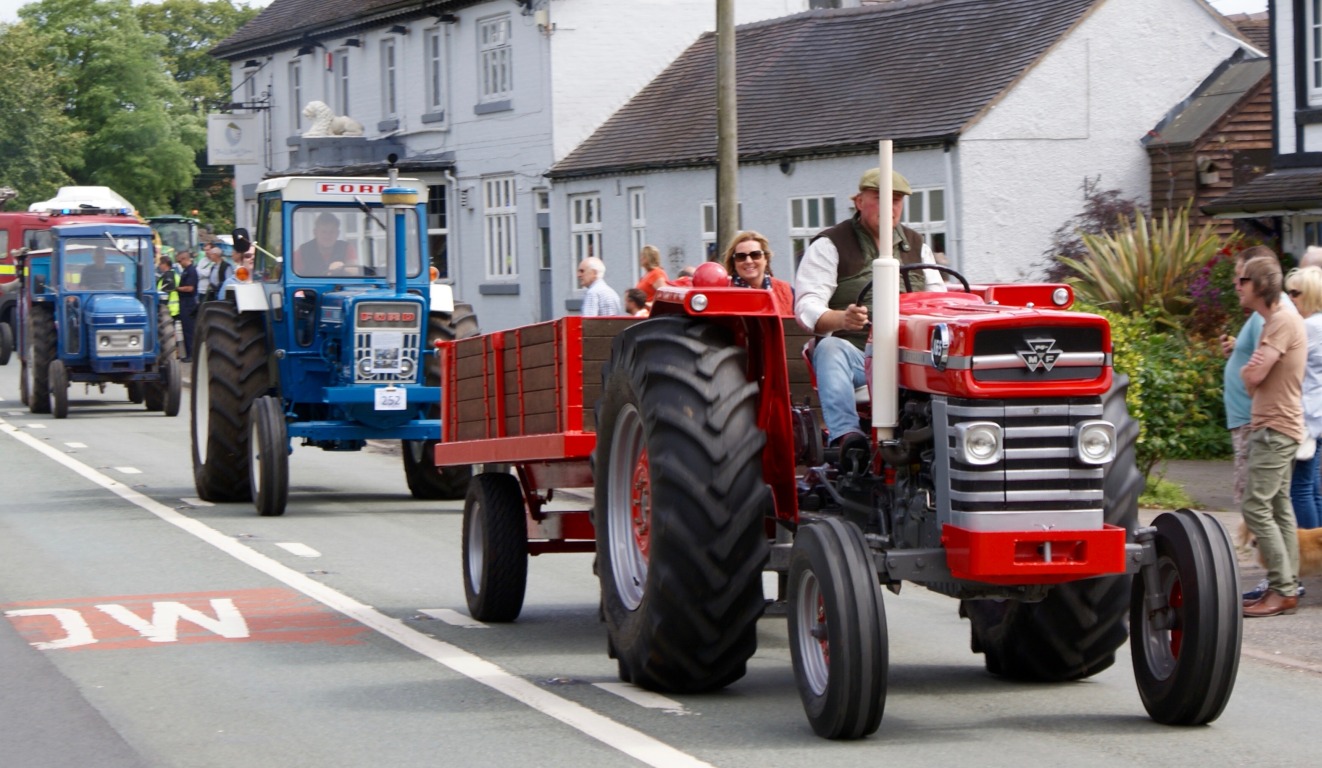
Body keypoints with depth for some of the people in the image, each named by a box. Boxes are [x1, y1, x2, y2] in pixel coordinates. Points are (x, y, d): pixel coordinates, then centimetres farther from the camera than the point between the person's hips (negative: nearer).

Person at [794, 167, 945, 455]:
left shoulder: (916, 246, 22)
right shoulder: (830, 245, 5)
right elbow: (807, 307, -7)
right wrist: (841, 319, -31)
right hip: (853, 351, -3)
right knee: (829, 349, -38)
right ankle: (846, 434, -52)